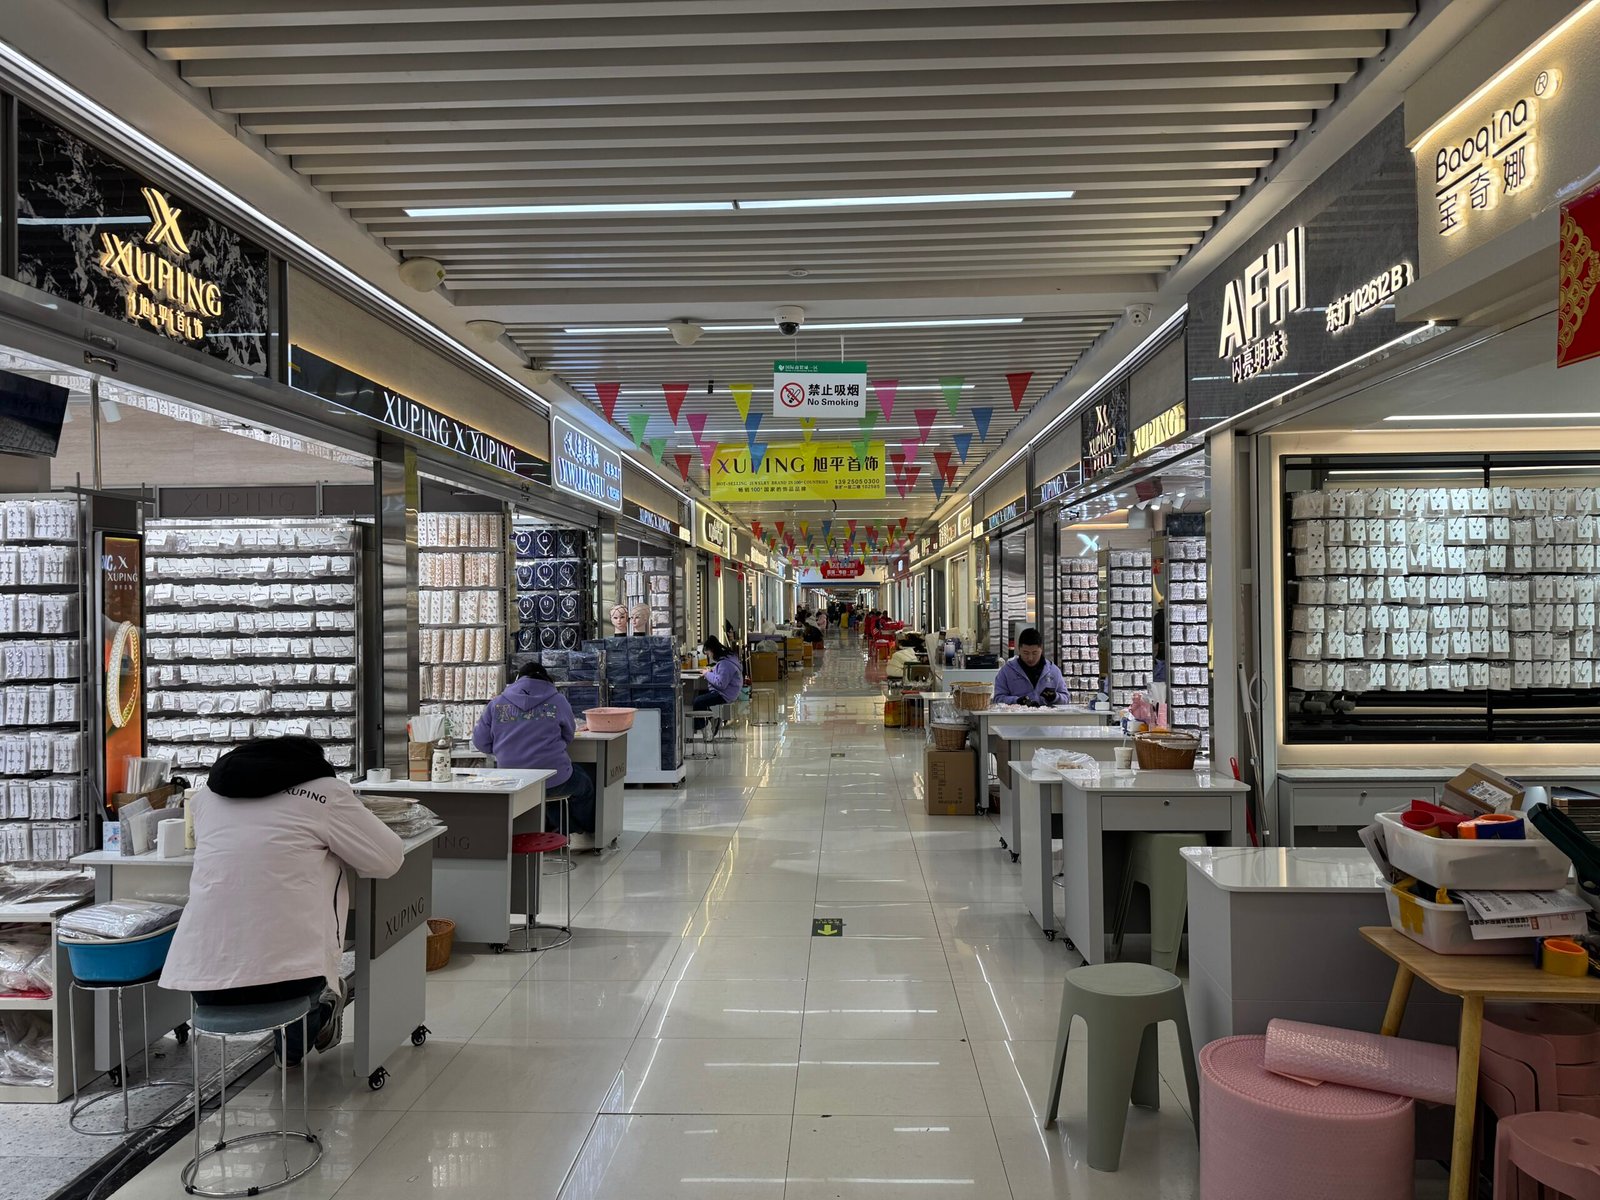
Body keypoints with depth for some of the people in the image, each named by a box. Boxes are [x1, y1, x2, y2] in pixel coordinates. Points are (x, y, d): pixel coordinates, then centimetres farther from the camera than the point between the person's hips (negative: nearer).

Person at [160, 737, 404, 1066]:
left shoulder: (208, 792, 15)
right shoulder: (325, 792, 2)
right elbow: (389, 858, 6)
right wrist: (334, 839, 24)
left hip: (201, 982, 5)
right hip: (285, 977, -5)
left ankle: (292, 1044, 26)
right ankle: (315, 1014, 20)